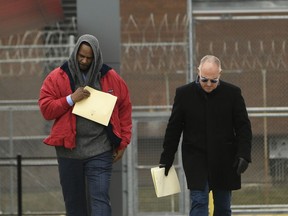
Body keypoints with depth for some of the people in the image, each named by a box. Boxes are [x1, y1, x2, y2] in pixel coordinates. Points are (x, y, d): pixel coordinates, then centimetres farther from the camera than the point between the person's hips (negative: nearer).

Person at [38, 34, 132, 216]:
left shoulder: (111, 78, 3)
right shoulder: (58, 78, 2)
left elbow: (125, 110, 9)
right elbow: (46, 109, -1)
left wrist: (123, 143, 5)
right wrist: (71, 99, -15)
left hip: (100, 151, -1)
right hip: (69, 151, 2)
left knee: (100, 199, -11)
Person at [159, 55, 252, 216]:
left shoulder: (233, 93, -3)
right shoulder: (184, 94, -3)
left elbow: (243, 127, 0)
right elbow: (173, 129, 3)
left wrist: (244, 155, -11)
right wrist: (166, 159, 2)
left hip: (224, 162, 1)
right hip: (196, 160, -1)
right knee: (199, 202, -12)